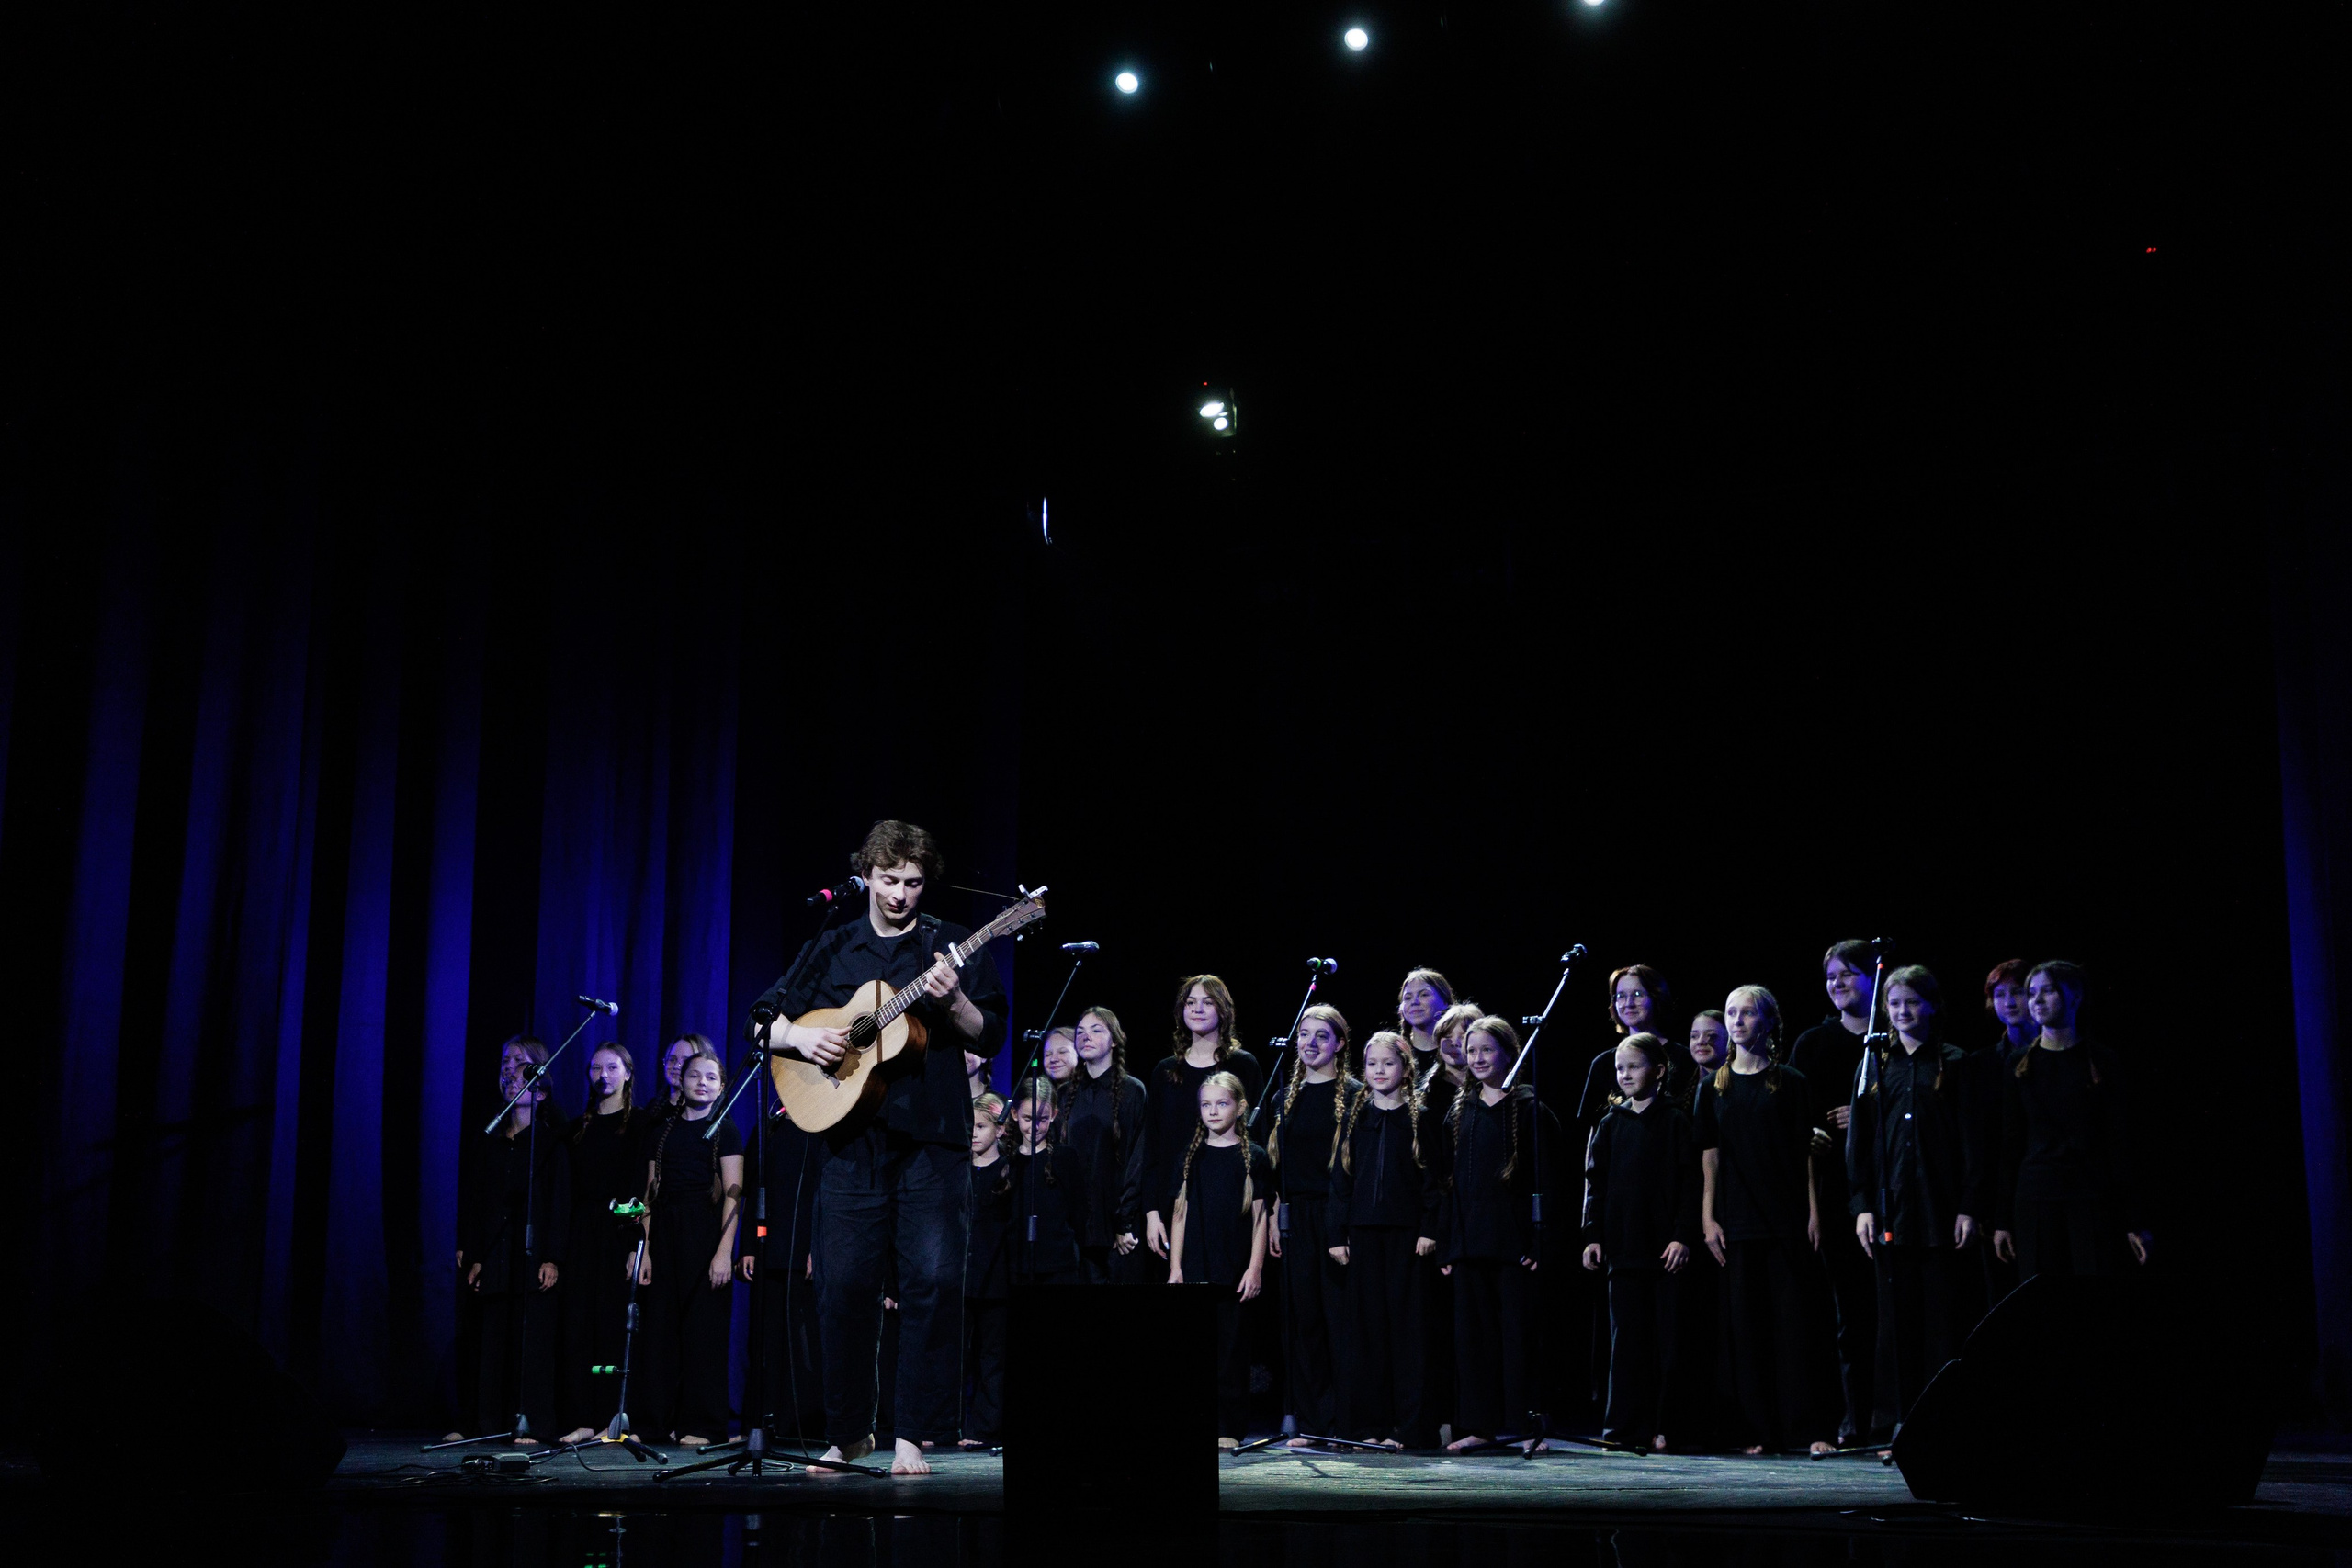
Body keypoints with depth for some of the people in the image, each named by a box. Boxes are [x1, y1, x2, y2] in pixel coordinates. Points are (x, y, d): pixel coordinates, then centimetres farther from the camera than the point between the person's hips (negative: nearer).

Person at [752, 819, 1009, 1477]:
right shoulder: (830, 948, 13)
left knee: (934, 1282, -9)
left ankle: (912, 1434, 0)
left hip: (932, 1138, -2)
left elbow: (991, 1038, 2)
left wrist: (953, 1002, -16)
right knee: (844, 1286, 0)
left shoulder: (952, 946, 8)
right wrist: (799, 1035, -5)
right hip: (851, 1136, 2)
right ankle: (848, 1433, 15)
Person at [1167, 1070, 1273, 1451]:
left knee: (1231, 1349, -1)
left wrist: (1255, 1268, -6)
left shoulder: (1253, 1158, 3)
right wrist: (1175, 1266, 3)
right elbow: (1180, 1213, 10)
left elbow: (1259, 1216, 1)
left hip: (1235, 1271, -2)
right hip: (1195, 1268, 2)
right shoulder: (1191, 1157, 9)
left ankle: (1229, 1429, 4)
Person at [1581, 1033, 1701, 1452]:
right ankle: (1626, 1426, 7)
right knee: (1627, 1338, 4)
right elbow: (1596, 1183, 12)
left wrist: (1683, 1236, -12)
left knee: (1668, 1339, -1)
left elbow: (1690, 1183, -4)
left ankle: (1667, 1428, 5)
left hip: (1667, 1248, -4)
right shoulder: (1611, 1123, 12)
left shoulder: (1676, 1123, 0)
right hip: (1623, 1246, 4)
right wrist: (1593, 1236, 5)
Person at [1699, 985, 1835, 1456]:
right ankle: (1759, 1430, 6)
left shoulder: (1791, 1083, 3)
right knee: (1746, 1326, 1)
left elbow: (1807, 1152, 1)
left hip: (1787, 1219, -2)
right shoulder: (1715, 1087, 10)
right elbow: (1710, 1155, 8)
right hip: (1737, 1222, 2)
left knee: (1796, 1321, -4)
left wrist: (1813, 1212, -5)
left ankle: (1810, 1427, -1)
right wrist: (1708, 1217, 1)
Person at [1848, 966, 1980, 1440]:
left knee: (1942, 1315, -1)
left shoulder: (1953, 1063, 5)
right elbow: (1858, 1139, 8)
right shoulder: (1876, 1063, 11)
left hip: (1940, 1206, -2)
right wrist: (1862, 1205, -1)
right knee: (1895, 1317, 3)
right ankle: (1894, 1425, 7)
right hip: (1890, 1204, 2)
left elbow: (1970, 1138, 1)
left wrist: (1969, 1207, -6)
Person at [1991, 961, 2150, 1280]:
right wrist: (2001, 1219, 3)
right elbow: (2009, 1146, 8)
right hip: (2035, 1199, 2)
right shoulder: (2020, 1067, 9)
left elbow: (2120, 1145, 1)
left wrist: (2133, 1222, -3)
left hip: (2093, 1198, -2)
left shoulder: (2105, 1063, 4)